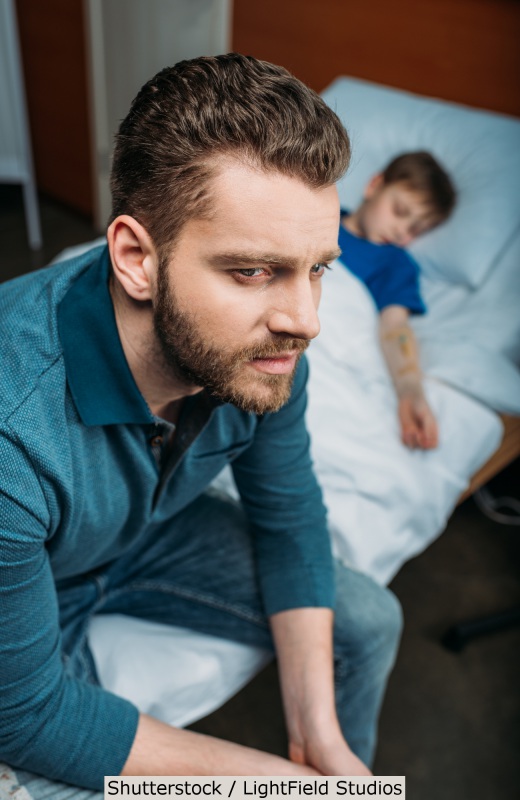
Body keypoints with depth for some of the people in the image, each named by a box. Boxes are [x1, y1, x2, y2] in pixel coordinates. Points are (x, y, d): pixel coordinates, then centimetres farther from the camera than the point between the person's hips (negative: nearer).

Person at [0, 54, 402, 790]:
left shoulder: (255, 343, -24)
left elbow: (288, 514, -8)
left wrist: (321, 735, -11)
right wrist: (262, 774, -20)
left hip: (152, 529, 4)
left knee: (368, 624, 2)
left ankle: (346, 772, 35)